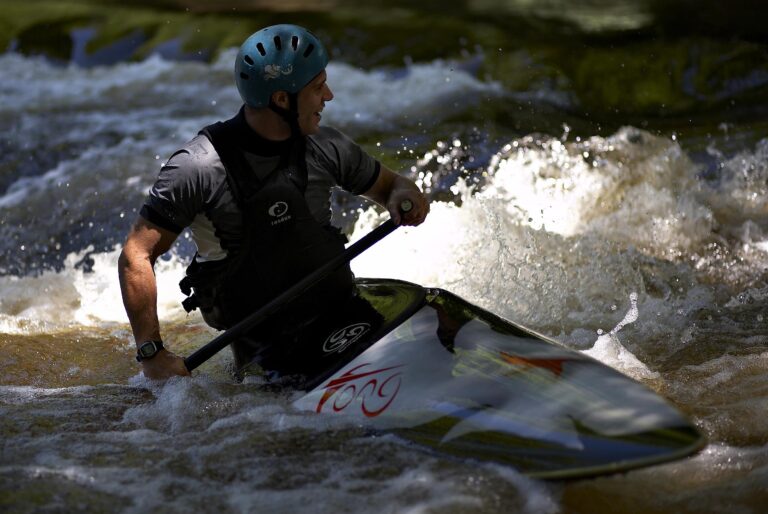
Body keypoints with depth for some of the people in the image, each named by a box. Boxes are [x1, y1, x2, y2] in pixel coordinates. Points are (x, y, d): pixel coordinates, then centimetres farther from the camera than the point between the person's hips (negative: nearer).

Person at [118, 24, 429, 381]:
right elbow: (137, 256, -12)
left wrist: (402, 193, -6)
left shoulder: (324, 148, 1)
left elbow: (387, 185, 19)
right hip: (267, 348, -4)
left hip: (348, 311, 5)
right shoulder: (197, 168, -13)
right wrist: (152, 353, -19)